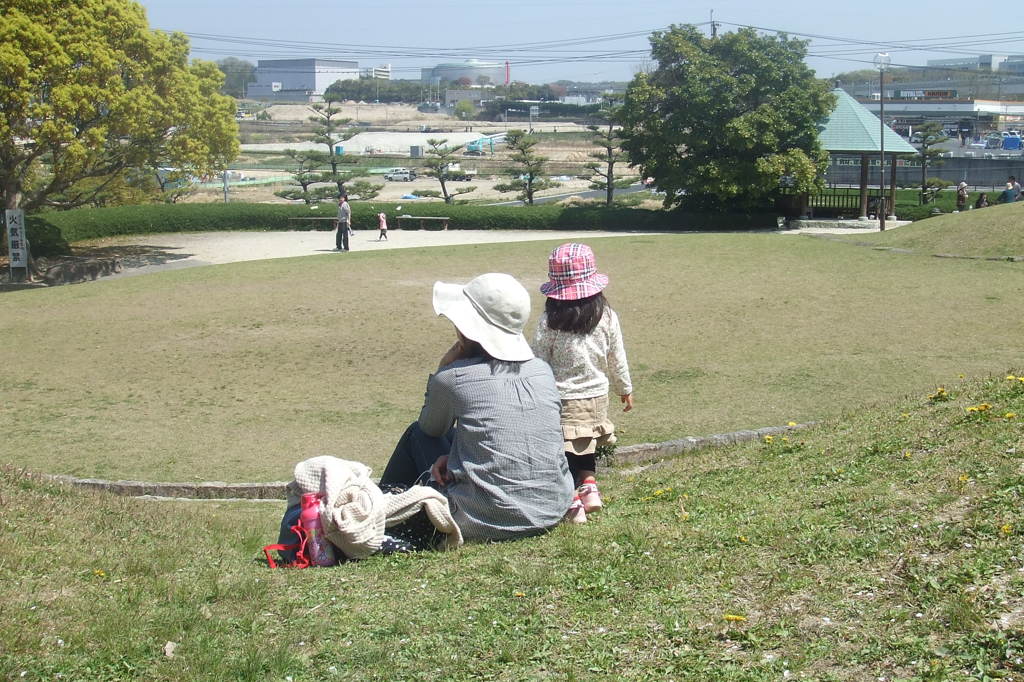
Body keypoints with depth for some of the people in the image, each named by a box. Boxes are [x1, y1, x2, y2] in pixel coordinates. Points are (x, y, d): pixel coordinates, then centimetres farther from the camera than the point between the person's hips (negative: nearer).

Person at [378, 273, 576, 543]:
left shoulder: (452, 378, -12)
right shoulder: (543, 372, 2)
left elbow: (430, 429, 10)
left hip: (487, 524, -5)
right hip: (553, 513, 5)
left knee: (417, 435, 18)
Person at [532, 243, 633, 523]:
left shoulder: (550, 321, -13)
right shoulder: (607, 317, -5)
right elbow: (617, 358, 5)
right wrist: (625, 388, 20)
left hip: (561, 398, -4)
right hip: (597, 396, 4)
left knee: (564, 451, 6)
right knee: (585, 450, 23)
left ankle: (571, 501, 2)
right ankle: (589, 486, 11)